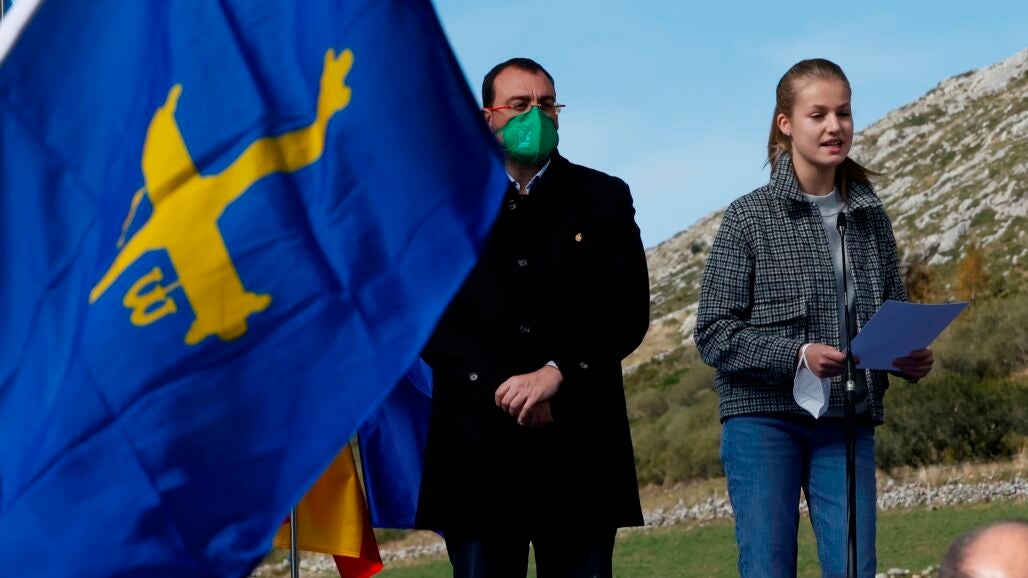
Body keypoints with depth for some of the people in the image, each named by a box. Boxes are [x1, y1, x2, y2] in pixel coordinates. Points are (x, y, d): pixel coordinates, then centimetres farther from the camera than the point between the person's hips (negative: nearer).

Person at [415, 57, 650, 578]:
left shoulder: (604, 199, 10)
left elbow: (629, 310, 0)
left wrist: (554, 373, -13)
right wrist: (500, 388, -13)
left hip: (579, 443, 0)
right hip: (477, 443, 0)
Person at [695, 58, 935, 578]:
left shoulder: (870, 217, 9)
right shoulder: (750, 217, -3)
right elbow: (713, 333, -7)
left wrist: (909, 357, -7)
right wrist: (798, 355, -21)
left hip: (848, 421, 3)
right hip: (763, 419, -3)